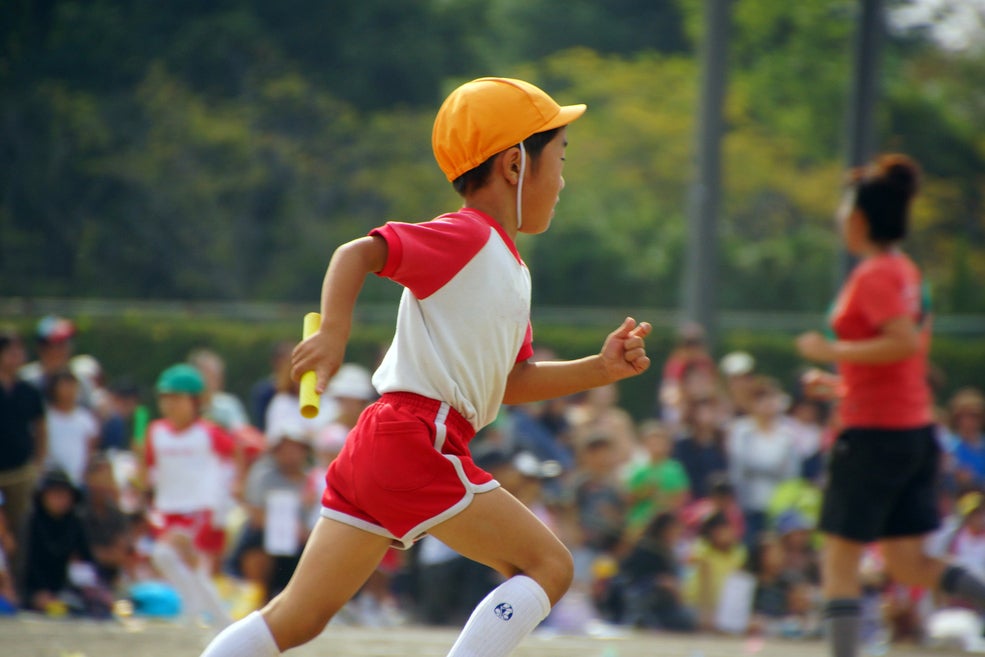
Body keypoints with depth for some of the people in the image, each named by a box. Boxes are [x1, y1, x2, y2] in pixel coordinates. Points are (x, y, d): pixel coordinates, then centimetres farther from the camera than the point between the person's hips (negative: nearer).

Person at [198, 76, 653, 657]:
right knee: (549, 565, -6)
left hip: (381, 449, 10)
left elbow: (509, 381, 26)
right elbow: (358, 253, -18)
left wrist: (601, 369, 17)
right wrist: (334, 333, -33)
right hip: (417, 439, -10)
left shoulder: (508, 266, 23)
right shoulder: (465, 236, -7)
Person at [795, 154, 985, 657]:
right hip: (915, 429, 9)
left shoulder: (874, 276, -12)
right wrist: (840, 383, 25)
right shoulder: (906, 271, 15)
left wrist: (830, 352, -16)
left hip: (874, 432, -9)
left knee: (839, 560, -1)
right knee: (908, 564, 8)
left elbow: (904, 342, -26)